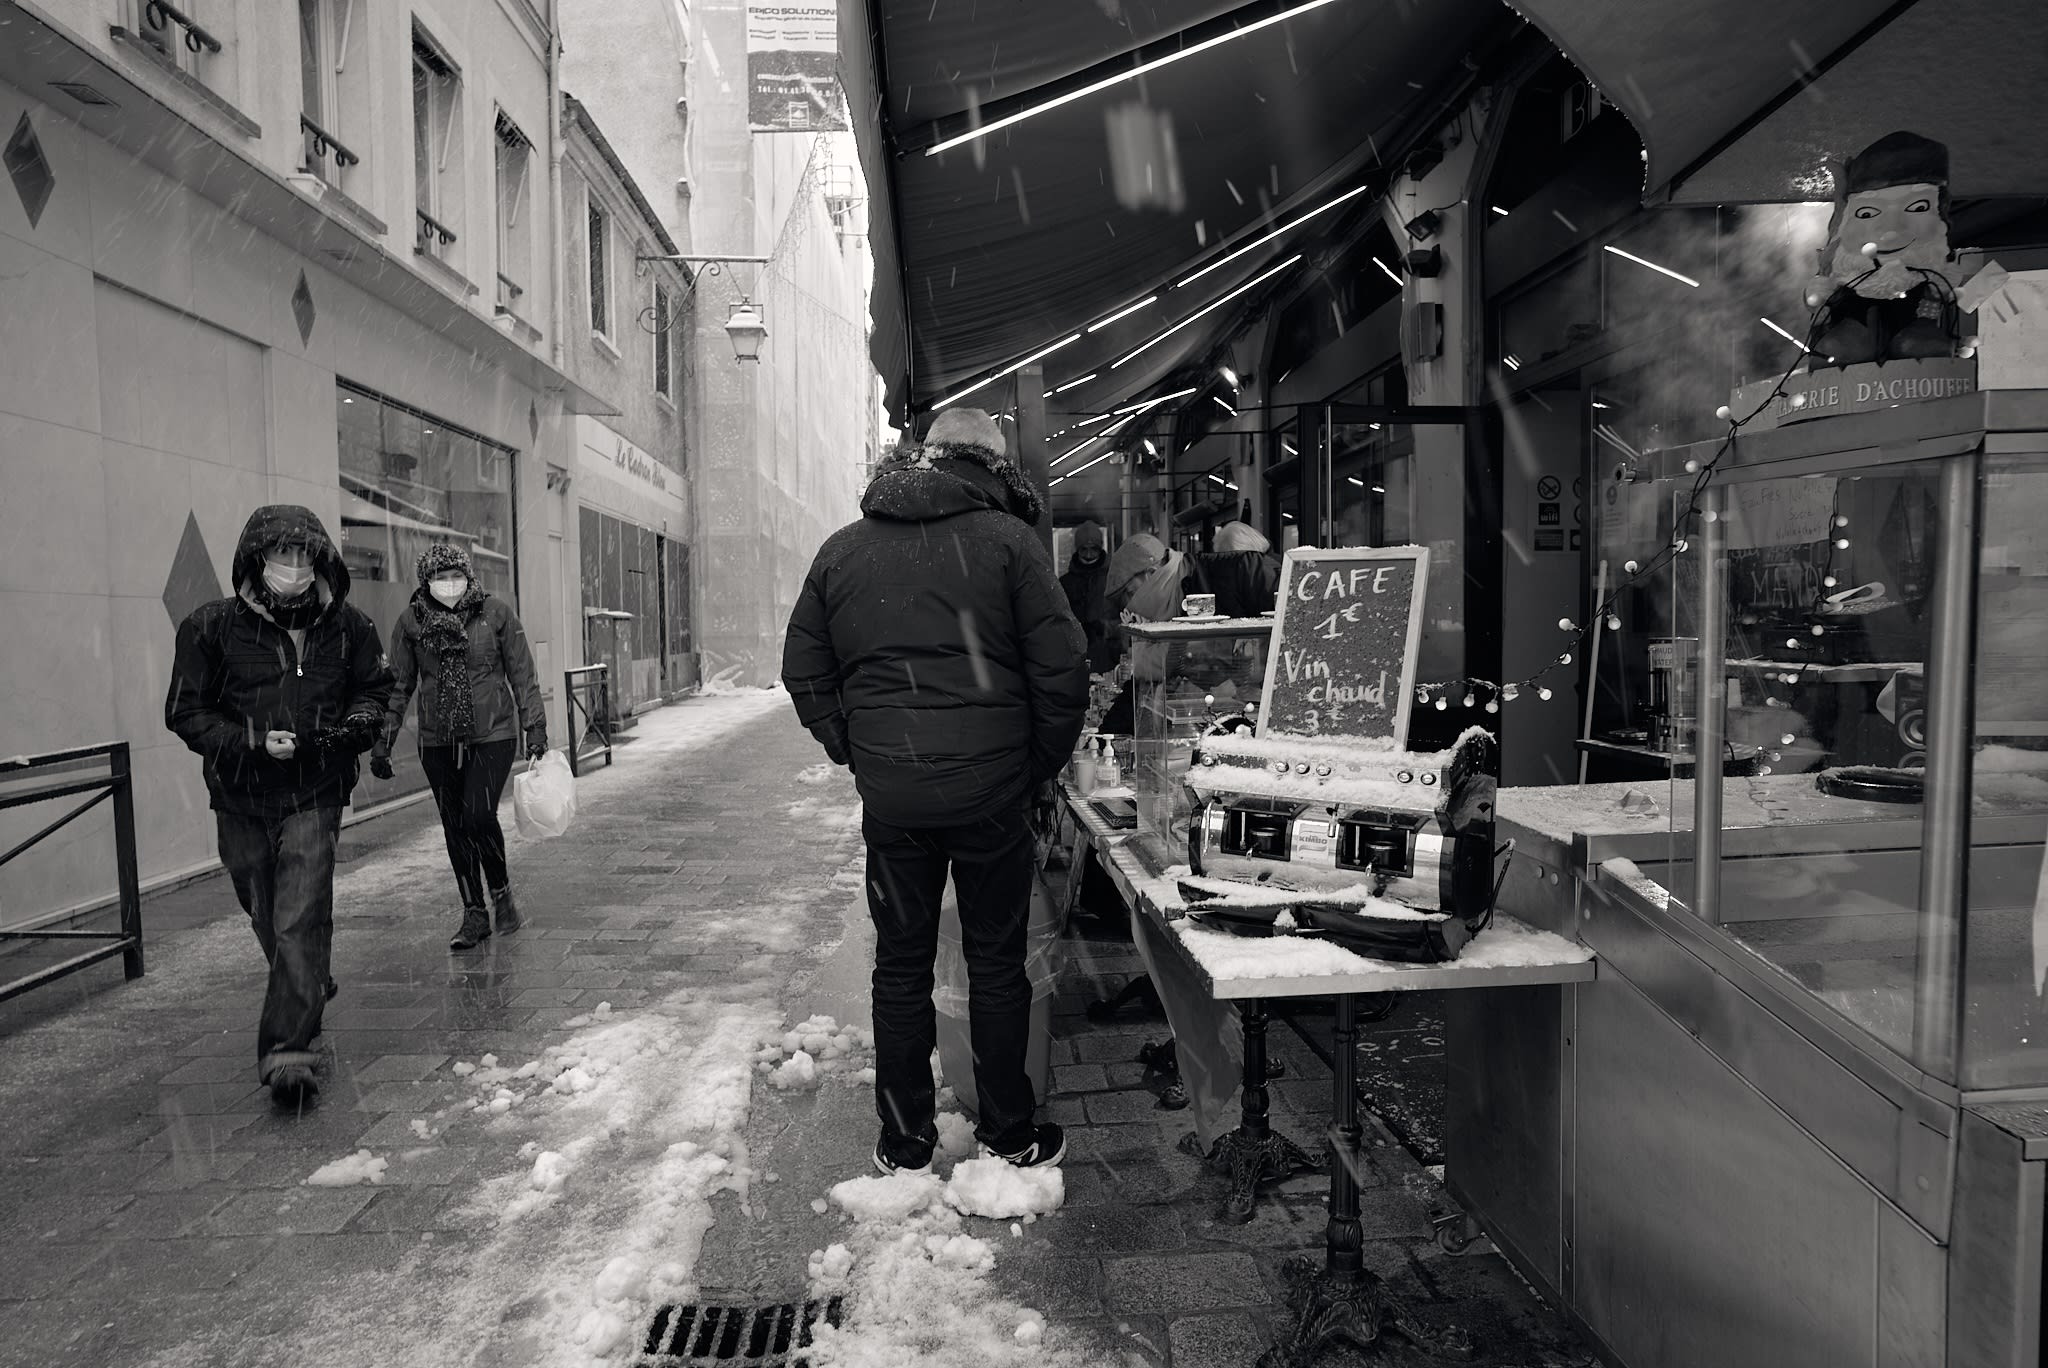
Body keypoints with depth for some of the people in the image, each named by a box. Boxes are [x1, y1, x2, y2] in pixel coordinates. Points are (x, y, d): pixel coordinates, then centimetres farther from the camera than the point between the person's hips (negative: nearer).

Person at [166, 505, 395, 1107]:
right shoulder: (211, 627, -7)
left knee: (300, 923, -11)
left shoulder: (349, 626, -3)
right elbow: (186, 712, -3)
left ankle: (288, 1051, -6)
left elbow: (375, 689, 12)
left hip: (313, 796, -2)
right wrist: (253, 741, -17)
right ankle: (311, 990, 44)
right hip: (241, 798, 2)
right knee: (267, 918, 17)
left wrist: (356, 723, -10)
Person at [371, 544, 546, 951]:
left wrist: (535, 727, -2)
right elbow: (398, 686, 6)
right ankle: (474, 914, 20)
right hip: (437, 741, 3)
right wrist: (382, 741, 4)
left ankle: (501, 892, 13)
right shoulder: (410, 621, 0)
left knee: (479, 817, -13)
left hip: (492, 735, -3)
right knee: (455, 827, 7)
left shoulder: (495, 612, -5)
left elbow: (522, 674, 0)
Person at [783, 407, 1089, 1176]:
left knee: (901, 963, 13)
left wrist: (858, 756, 13)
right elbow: (1062, 669, -8)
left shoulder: (842, 550, 9)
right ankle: (1008, 1136, 23)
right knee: (997, 962, 11)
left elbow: (804, 674, 11)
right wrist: (1041, 768, 4)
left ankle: (904, 1146, 23)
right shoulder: (1006, 539, -3)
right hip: (990, 787, -2)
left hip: (889, 792, 3)